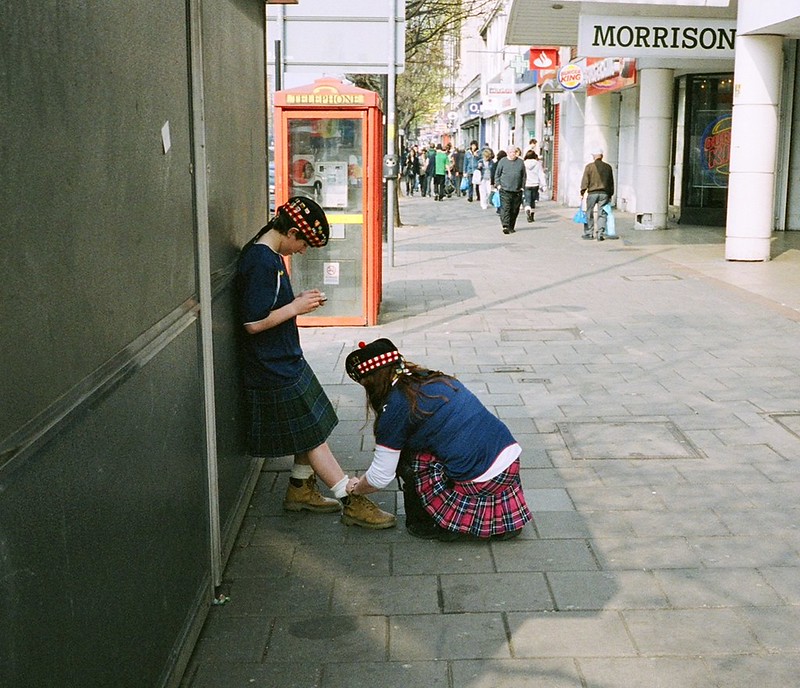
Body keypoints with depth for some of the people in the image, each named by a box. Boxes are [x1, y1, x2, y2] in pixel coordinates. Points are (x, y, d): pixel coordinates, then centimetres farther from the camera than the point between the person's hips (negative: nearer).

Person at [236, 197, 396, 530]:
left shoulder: (266, 255, 9)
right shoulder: (261, 261, -22)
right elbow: (253, 322, -25)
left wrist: (298, 301, 5)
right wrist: (296, 307, -17)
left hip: (286, 361, 10)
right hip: (274, 369, -10)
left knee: (311, 431, 17)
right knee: (313, 435, -2)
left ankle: (300, 490, 31)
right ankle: (351, 503, 6)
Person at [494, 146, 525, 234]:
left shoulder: (520, 162, 10)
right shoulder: (502, 161, 4)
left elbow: (524, 176, 15)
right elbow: (497, 174, 9)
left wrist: (522, 186, 7)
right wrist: (498, 184, -2)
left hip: (517, 191, 3)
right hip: (505, 190, -3)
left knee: (514, 210, 7)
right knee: (505, 208, -14)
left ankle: (511, 227, 18)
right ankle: (505, 226, -19)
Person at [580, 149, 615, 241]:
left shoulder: (589, 166, -3)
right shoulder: (608, 167, 7)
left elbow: (585, 181, -7)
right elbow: (611, 182, 12)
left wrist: (582, 192, -2)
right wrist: (610, 194, 19)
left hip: (592, 193, -2)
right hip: (604, 193, 2)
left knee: (589, 214, 9)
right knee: (602, 214, 4)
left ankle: (589, 233, 13)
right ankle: (600, 234, -1)